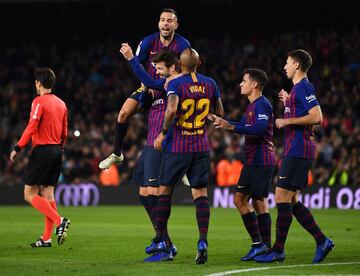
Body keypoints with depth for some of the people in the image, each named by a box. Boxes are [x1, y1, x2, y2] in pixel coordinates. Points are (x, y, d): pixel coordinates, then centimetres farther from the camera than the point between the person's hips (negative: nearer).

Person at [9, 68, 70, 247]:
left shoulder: (39, 101, -10)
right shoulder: (61, 103, 13)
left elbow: (32, 127, -18)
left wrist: (17, 148, -14)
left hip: (42, 150, -8)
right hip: (56, 150, 8)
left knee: (29, 194, -4)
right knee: (47, 193, 9)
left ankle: (59, 221, -18)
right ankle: (47, 238, 6)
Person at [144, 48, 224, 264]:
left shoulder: (176, 84, -10)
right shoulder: (210, 84, 4)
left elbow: (172, 109, -26)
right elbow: (220, 114, 14)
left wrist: (163, 133, -14)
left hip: (177, 147, -3)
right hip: (201, 147, 3)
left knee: (164, 192, 6)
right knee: (201, 194, 4)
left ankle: (162, 245, 6)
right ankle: (203, 242, -9)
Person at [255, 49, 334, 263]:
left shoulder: (304, 87, -11)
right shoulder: (298, 88, 19)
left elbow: (317, 117, -21)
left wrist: (287, 121, -16)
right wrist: (288, 103, 27)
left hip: (297, 152, -10)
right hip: (295, 151, 10)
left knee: (282, 197, -9)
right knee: (291, 201, 10)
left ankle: (278, 250, -6)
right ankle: (322, 241, 10)